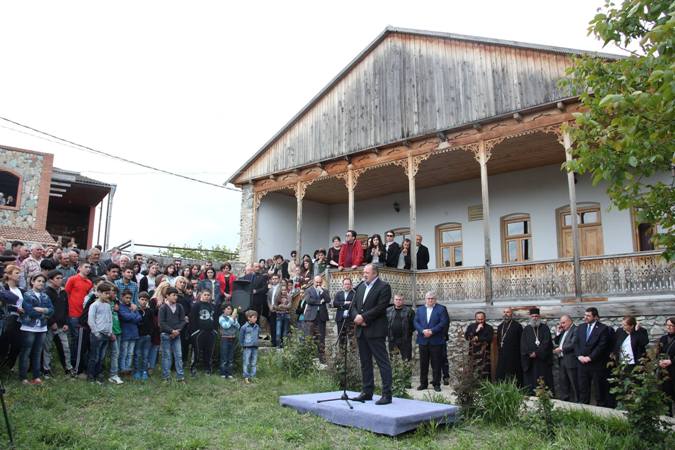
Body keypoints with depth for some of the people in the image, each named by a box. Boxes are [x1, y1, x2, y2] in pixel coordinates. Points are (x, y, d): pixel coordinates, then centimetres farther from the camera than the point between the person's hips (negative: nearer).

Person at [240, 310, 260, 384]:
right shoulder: (244, 327, -8)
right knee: (246, 363, -2)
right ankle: (246, 377, 4)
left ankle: (253, 376, 16)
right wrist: (243, 345, 0)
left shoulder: (257, 327, 7)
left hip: (255, 347, 5)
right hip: (247, 347, -5)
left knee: (254, 363, 8)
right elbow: (241, 337, -1)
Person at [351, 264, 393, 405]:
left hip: (375, 331, -7)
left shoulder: (384, 286, -6)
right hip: (361, 331, 8)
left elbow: (380, 307, -15)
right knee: (365, 362, 13)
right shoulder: (361, 287, 16)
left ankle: (387, 394, 0)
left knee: (383, 362, -4)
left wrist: (363, 317, -15)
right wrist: (356, 316, -6)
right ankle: (367, 392, 21)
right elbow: (354, 305, 14)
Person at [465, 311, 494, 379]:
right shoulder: (471, 326, 12)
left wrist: (477, 338, -6)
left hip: (484, 355, -1)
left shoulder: (489, 328, 6)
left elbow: (489, 339, -8)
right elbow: (466, 336, -2)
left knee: (485, 375, -8)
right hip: (473, 354, 2)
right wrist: (476, 330, -9)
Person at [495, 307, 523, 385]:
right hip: (502, 356, 6)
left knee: (513, 378, -4)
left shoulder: (517, 326, -3)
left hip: (513, 357, -6)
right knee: (501, 377, 5)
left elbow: (521, 341, -6)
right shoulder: (500, 326, 16)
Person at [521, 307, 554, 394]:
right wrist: (530, 353, -13)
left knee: (544, 380, -2)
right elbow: (523, 344, 3)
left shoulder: (545, 328, 5)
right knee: (531, 380, 0)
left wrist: (536, 353, -13)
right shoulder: (526, 329, 10)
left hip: (543, 359, -1)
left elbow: (546, 342, -5)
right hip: (530, 360, 1)